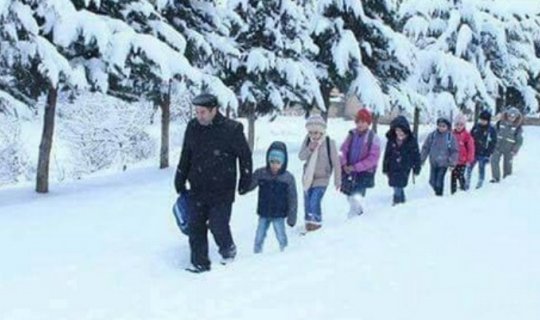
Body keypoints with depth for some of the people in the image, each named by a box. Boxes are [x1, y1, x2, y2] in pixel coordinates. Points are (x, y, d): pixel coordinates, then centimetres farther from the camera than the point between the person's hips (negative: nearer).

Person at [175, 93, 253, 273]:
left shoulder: (231, 129, -10)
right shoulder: (193, 127, 3)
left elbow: (245, 156, 0)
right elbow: (185, 156, 15)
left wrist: (245, 181, 3)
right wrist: (180, 180, 16)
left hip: (222, 190, -4)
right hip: (197, 189, 4)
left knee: (218, 225, -5)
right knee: (196, 226, 2)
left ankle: (228, 249, 25)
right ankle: (200, 263, 13)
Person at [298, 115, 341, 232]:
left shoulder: (329, 143, -16)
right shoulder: (307, 141, -5)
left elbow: (336, 162, -10)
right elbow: (301, 156, -8)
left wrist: (337, 180, -8)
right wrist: (309, 149, -26)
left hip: (322, 178, -5)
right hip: (308, 177, 5)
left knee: (314, 201, -15)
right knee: (307, 202, 14)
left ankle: (316, 222, 8)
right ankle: (308, 221, 35)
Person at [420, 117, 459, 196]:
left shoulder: (451, 137, -8)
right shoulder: (432, 135, -3)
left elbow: (454, 151, -3)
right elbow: (425, 148, 4)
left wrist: (452, 163, -7)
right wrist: (422, 159, 4)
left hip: (444, 163, -3)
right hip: (433, 163, 3)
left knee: (439, 181, -8)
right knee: (432, 181, 8)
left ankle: (439, 194, 13)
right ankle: (437, 190, 36)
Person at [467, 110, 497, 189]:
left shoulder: (492, 130, -8)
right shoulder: (476, 127, 2)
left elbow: (493, 144, -6)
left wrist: (488, 155, -10)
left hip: (483, 155, -3)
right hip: (473, 153, 3)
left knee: (481, 169, 7)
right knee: (469, 168, 6)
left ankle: (480, 184, 23)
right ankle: (467, 183, 18)